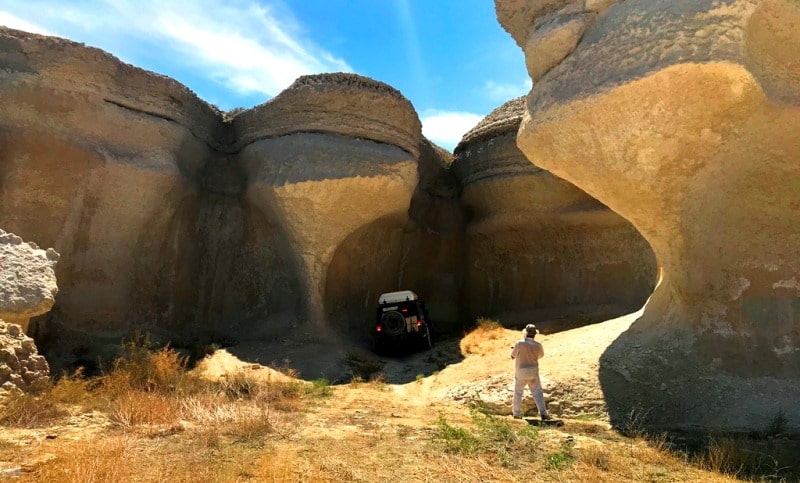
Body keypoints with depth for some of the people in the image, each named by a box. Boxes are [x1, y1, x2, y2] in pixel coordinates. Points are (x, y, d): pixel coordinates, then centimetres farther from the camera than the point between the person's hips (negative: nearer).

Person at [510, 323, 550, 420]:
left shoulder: (519, 343, -14)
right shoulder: (538, 345, -7)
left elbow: (513, 356, -2)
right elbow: (541, 355, 13)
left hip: (521, 371, 0)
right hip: (533, 371, 1)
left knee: (518, 392, 15)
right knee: (537, 392, 9)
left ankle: (516, 413, 21)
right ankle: (543, 413, -1)